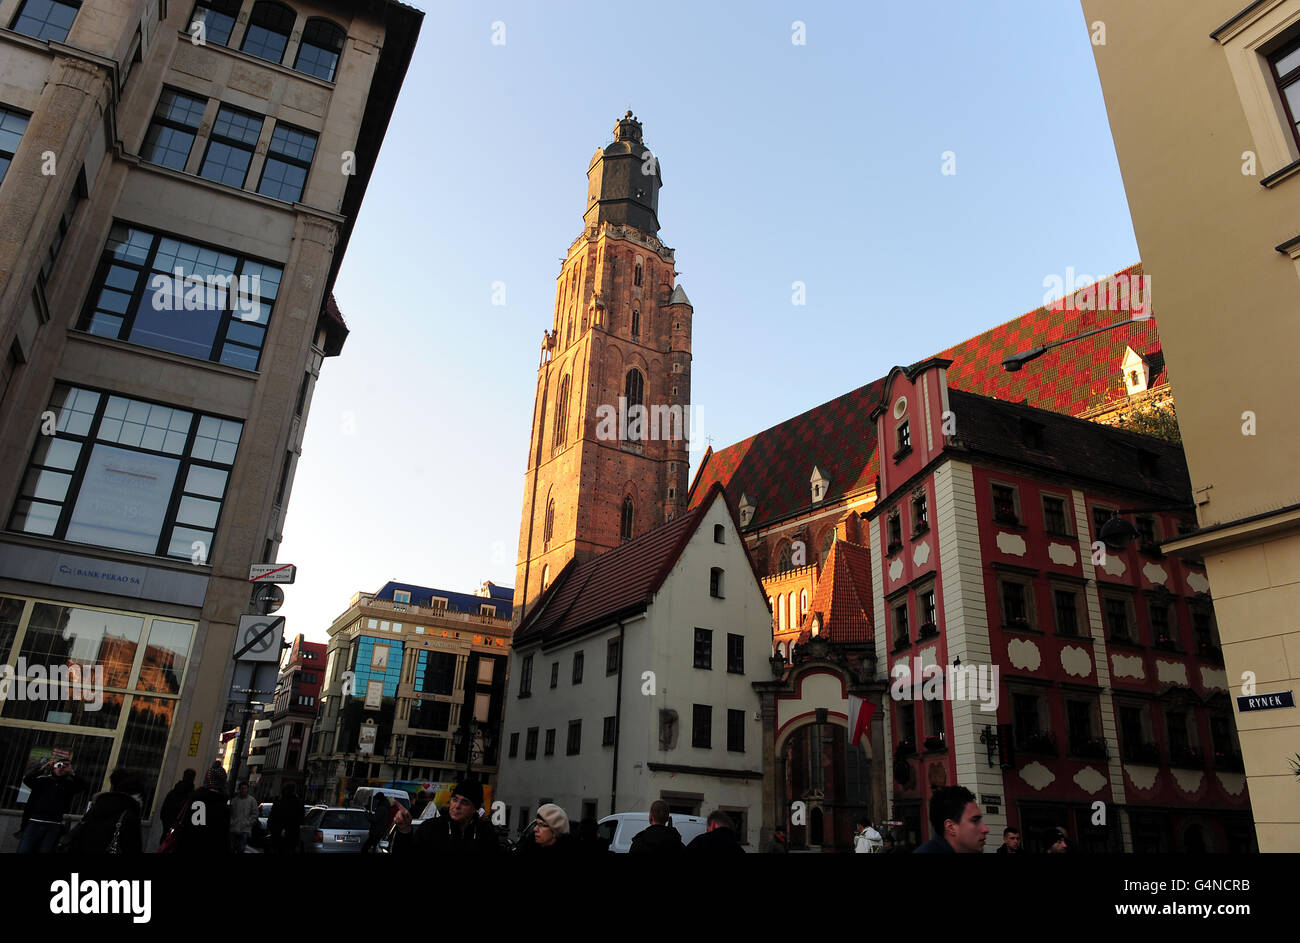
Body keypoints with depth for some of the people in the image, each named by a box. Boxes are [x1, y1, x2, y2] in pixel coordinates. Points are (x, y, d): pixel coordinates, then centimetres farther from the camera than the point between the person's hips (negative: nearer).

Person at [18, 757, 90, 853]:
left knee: (44, 851, 0)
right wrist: (43, 767, -12)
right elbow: (27, 780, -6)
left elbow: (86, 786, -2)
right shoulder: (43, 780, 10)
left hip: (54, 825, 1)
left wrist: (72, 772, -8)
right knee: (24, 851, -4)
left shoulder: (69, 785, 12)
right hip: (36, 822, -1)